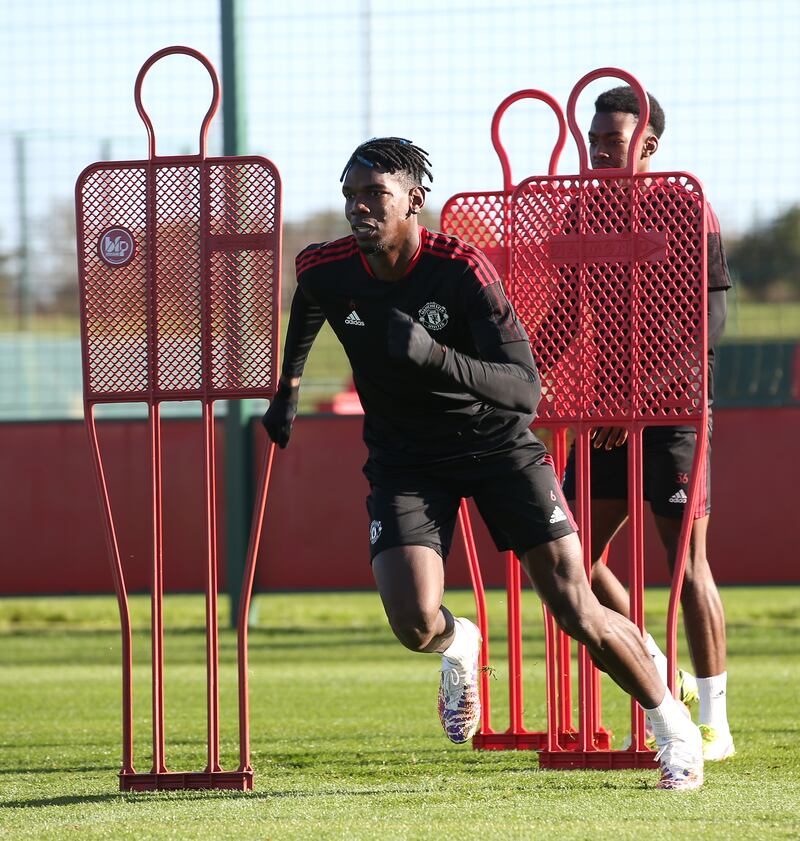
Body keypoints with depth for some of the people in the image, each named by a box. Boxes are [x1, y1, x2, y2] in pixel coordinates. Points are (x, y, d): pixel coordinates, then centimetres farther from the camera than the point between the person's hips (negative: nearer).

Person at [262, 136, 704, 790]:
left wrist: (436, 355, -42)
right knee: (414, 624, -21)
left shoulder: (462, 270, -24)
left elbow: (526, 390, -29)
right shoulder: (327, 271, -11)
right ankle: (459, 646, 19)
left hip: (499, 442, -2)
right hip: (405, 459, 2)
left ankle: (674, 727, 16)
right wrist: (287, 387, 22)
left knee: (577, 609, -8)